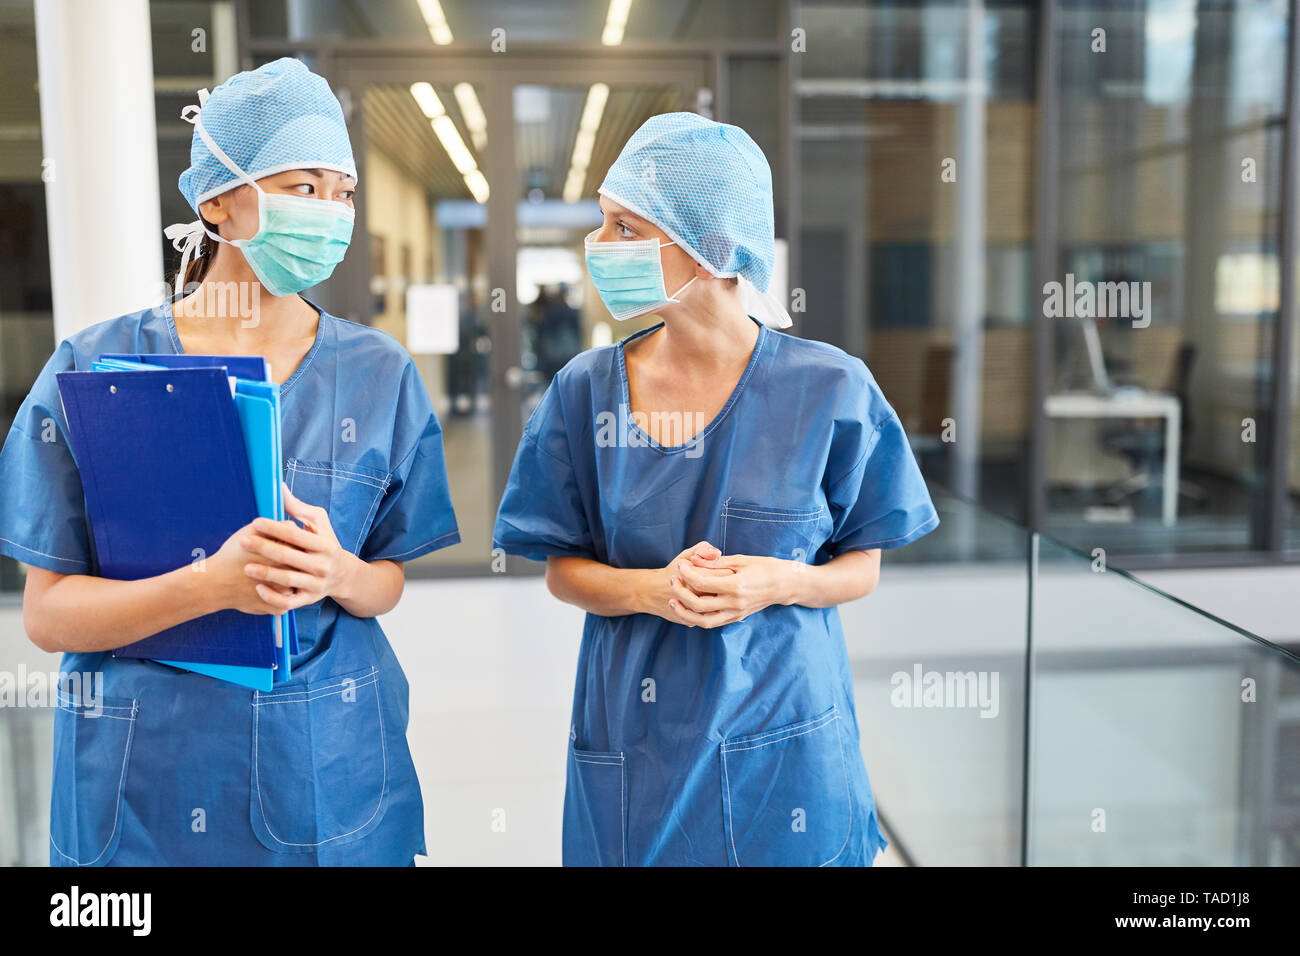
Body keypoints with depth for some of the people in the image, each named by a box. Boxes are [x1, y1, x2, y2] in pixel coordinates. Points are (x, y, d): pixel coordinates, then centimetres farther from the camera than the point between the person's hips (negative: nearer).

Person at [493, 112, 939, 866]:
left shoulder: (831, 390, -9)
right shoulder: (587, 390, -5)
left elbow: (862, 568, -1)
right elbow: (562, 569, 1)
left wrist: (780, 584, -21)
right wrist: (651, 589, -19)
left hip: (783, 739, -1)